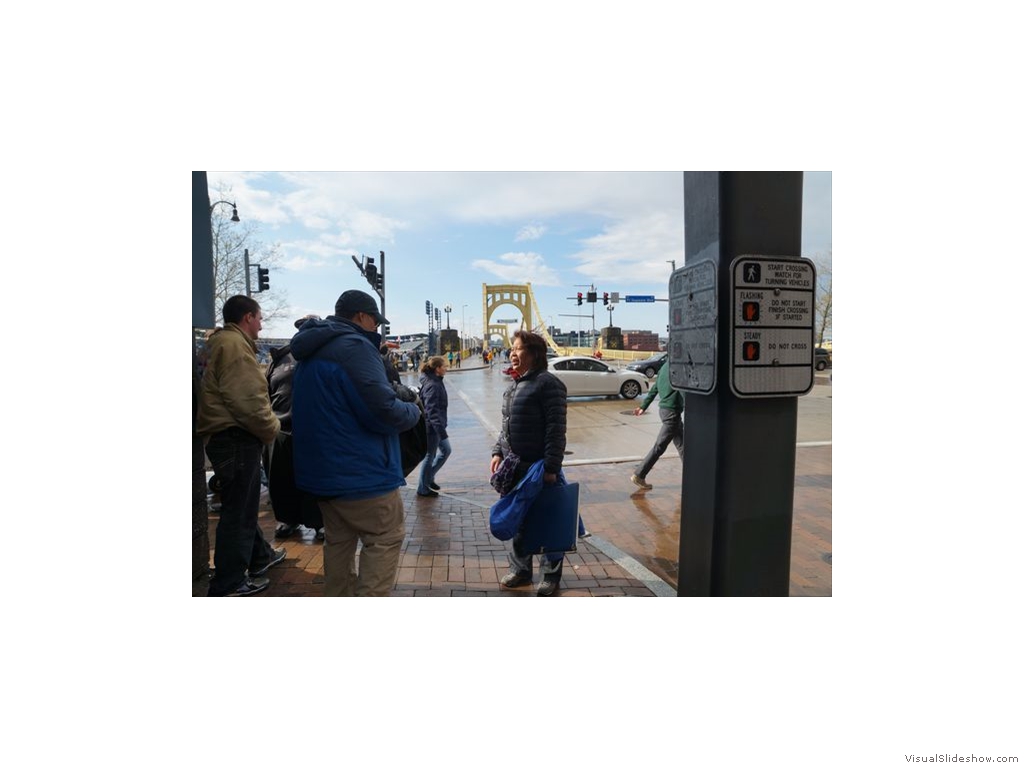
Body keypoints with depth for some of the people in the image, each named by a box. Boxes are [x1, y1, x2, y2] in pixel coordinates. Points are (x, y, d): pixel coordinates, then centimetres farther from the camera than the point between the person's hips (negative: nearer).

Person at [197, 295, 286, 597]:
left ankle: (260, 556, 40)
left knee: (243, 504, 22)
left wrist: (264, 426, 13)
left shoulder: (225, 342, 18)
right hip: (236, 439, -11)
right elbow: (247, 399, -26)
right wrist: (272, 427, -11)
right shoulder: (234, 344, -16)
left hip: (229, 436, 11)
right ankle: (228, 585, 11)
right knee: (238, 510, -1)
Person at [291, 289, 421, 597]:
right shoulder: (355, 346, -17)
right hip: (359, 470, -10)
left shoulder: (310, 351, 15)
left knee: (339, 539, 19)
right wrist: (413, 411, -3)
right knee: (386, 537, 1)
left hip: (321, 468, 10)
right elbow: (384, 410, -23)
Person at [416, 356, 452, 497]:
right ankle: (423, 489, 20)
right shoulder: (432, 386, -23)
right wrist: (441, 430, -30)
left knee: (446, 450, 18)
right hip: (432, 427, -10)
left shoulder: (437, 382, 7)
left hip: (437, 426, 10)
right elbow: (432, 411, -27)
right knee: (430, 456, 4)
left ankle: (429, 477, 31)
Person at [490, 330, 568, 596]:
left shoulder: (547, 383, -13)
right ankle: (520, 570, 35)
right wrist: (497, 452, 7)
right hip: (514, 468, 8)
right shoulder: (514, 385, 13)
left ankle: (551, 575, 24)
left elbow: (556, 429, -17)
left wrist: (551, 467, -21)